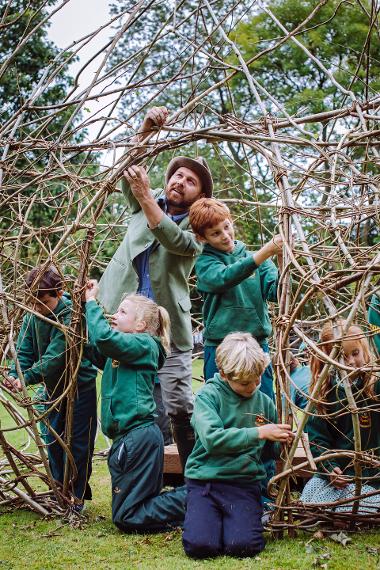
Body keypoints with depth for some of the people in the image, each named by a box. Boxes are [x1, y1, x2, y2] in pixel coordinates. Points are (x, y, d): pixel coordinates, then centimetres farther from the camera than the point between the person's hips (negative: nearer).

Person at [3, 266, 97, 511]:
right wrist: (14, 374, -29)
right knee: (52, 441, 14)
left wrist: (27, 377, -41)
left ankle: (78, 496, 15)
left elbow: (54, 357, -34)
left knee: (79, 443, 2)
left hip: (80, 386, -6)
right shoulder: (31, 317, -7)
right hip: (53, 387, 7)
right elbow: (24, 351, -9)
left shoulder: (72, 315, -28)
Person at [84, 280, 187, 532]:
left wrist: (92, 302, -13)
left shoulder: (143, 344, -10)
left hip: (139, 435, -10)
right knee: (143, 505, 13)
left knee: (126, 516, -5)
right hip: (127, 435, 10)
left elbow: (103, 337, -26)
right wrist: (86, 304, 12)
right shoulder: (120, 352, 17)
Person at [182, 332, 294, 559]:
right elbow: (212, 439, -21)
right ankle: (213, 517, 11)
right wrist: (258, 432, -23)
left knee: (244, 546, -22)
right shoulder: (208, 395, -5)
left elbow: (268, 451, 19)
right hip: (205, 479, -2)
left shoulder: (264, 402, 7)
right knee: (200, 545, -22)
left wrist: (281, 442, -4)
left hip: (245, 482, 2)